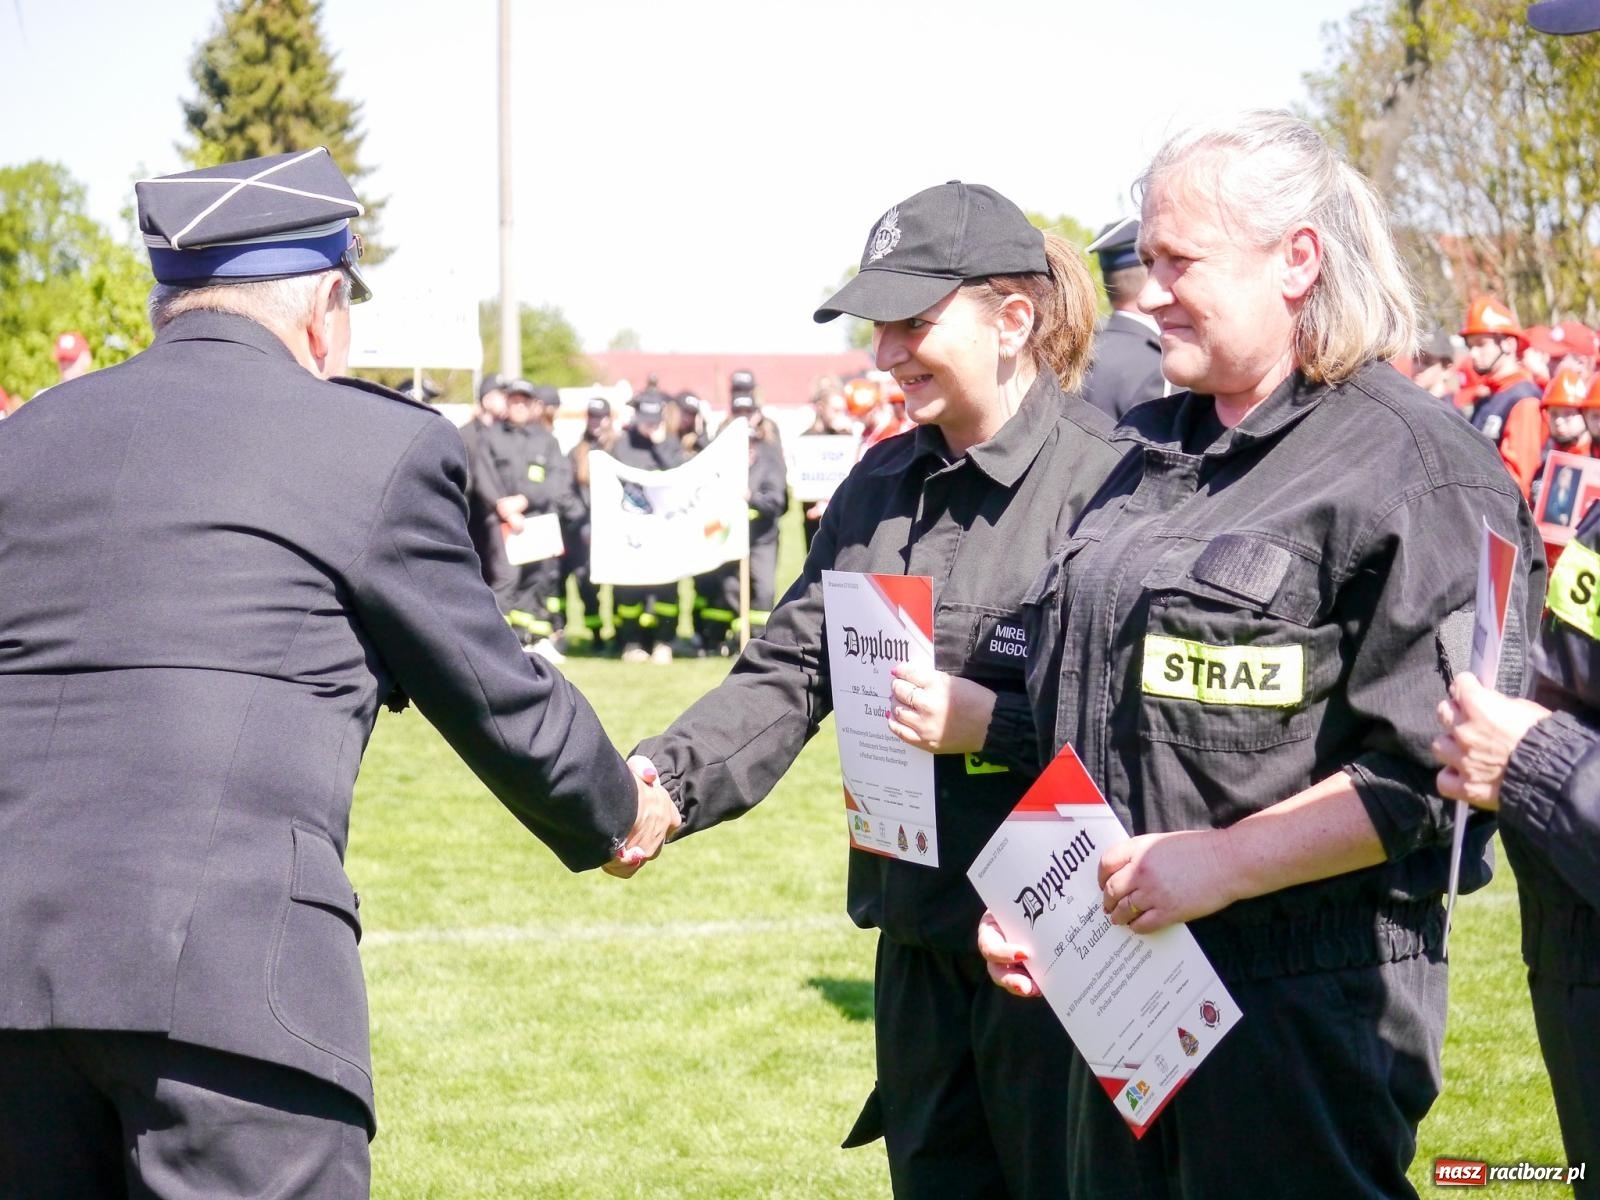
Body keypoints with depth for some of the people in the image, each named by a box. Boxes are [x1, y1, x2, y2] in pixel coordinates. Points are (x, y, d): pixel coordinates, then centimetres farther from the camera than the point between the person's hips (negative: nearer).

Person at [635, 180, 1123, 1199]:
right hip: (919, 942, 7)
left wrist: (990, 722, -24)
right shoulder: (881, 485, 12)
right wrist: (668, 779, -8)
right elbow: (791, 670, 7)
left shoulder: (1104, 476, -12)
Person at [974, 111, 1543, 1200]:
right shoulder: (1153, 454, 14)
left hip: (1307, 1012, -8)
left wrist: (1226, 860, -23)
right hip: (1121, 978, 8)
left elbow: (1434, 766, -19)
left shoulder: (1411, 466, -11)